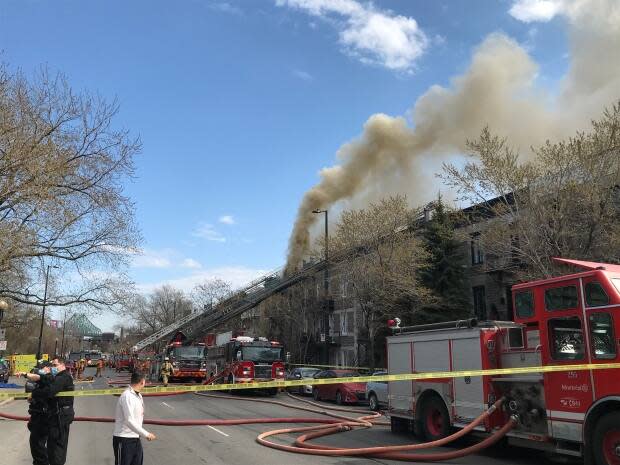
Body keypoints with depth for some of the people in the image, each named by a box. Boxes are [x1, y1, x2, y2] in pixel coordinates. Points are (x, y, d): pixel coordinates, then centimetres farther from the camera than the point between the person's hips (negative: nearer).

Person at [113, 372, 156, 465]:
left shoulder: (138, 395, 8)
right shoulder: (127, 396, -20)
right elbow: (129, 421, -26)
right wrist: (146, 434, -25)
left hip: (136, 439, 8)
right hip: (123, 440, -8)